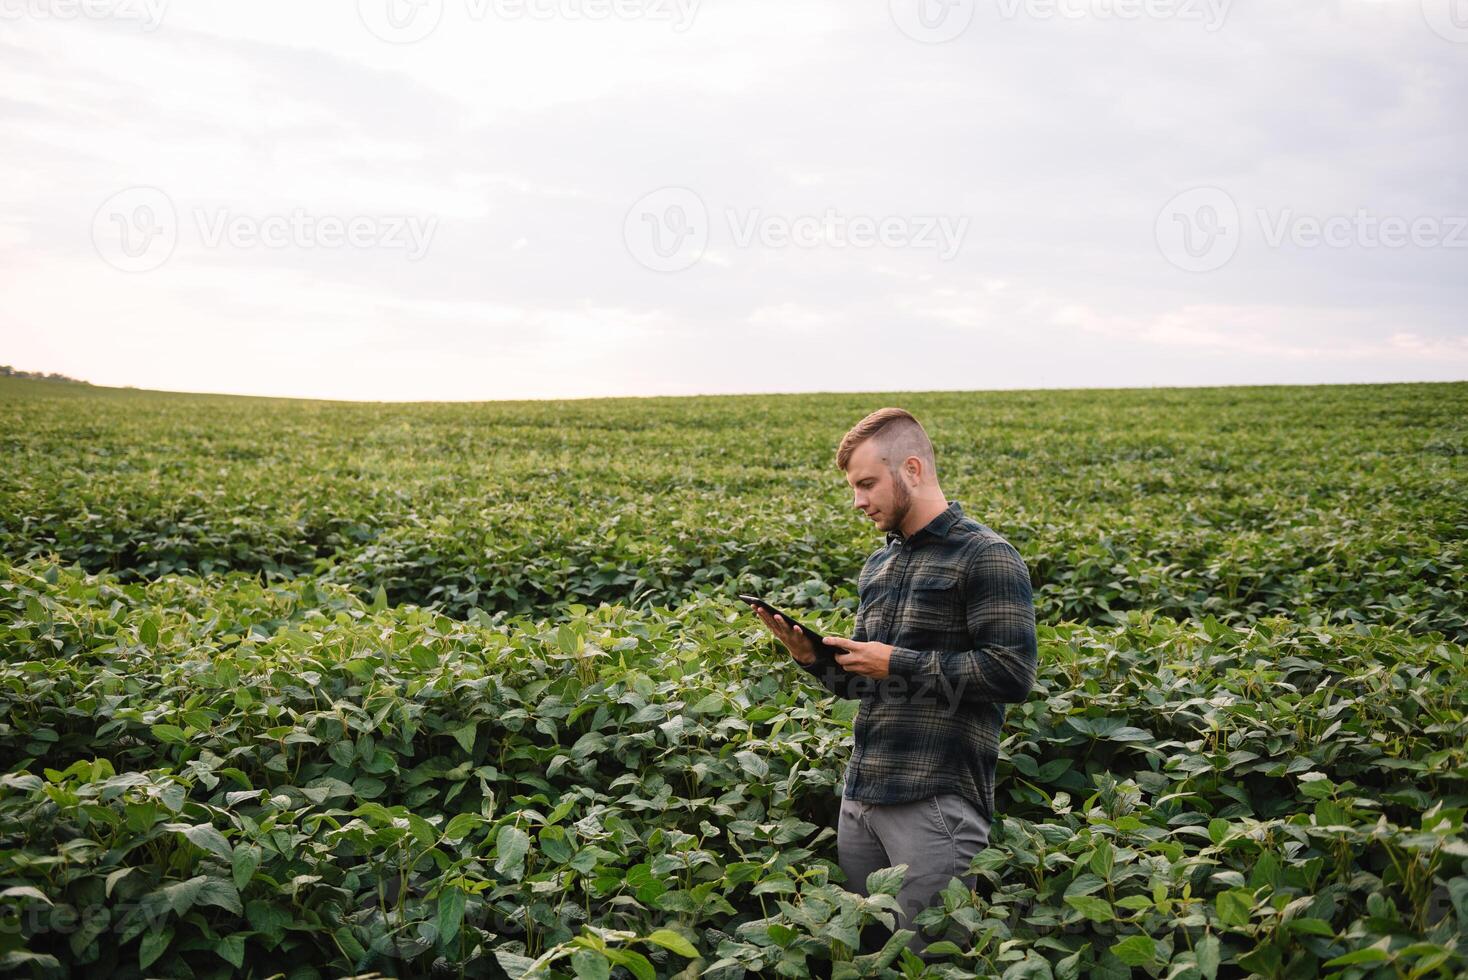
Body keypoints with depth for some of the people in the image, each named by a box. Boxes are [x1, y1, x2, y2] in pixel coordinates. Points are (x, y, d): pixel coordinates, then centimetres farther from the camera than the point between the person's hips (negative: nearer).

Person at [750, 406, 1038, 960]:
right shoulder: (878, 566, 16)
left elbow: (1013, 674, -18)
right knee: (855, 951, 16)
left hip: (937, 804, -8)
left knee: (930, 957, 1)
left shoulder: (986, 557, -9)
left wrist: (898, 662, -15)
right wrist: (811, 655, 2)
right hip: (860, 796, 8)